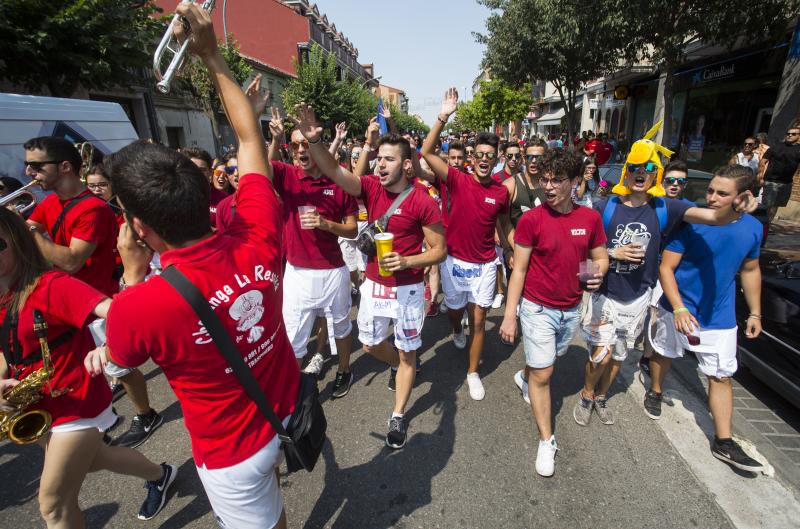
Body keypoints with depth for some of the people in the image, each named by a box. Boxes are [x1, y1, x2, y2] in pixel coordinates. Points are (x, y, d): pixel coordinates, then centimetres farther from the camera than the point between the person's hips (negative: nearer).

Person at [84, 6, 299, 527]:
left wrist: (133, 274, -3)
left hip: (234, 453, -3)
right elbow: (250, 139, -7)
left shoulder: (137, 307, -33)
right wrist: (212, 55, -2)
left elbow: (118, 357, -4)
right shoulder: (259, 240, -24)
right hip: (290, 412, 4)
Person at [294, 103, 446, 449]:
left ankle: (398, 417, 32)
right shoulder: (371, 188, -3)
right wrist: (313, 140, -34)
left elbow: (439, 251, -10)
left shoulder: (423, 202, -15)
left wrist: (406, 261, -26)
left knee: (407, 354, 11)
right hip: (373, 285, 5)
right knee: (370, 345, 19)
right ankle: (401, 368, 52)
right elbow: (333, 171, -18)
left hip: (407, 288, -4)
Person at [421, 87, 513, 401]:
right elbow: (427, 152, -18)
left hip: (485, 264, 1)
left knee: (478, 320, 5)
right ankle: (457, 332, 56)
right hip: (455, 261, 0)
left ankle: (473, 372, 22)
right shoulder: (457, 181, -9)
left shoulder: (501, 192, -3)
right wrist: (443, 117, -25)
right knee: (454, 310, 19)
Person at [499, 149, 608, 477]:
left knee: (549, 360, 26)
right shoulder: (531, 219, -15)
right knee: (543, 376, 2)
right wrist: (509, 315, -13)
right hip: (538, 308, -4)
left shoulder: (590, 218, -4)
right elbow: (519, 269, -12)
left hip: (572, 309, 5)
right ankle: (546, 441, 20)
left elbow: (600, 257, 8)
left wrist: (598, 272, -17)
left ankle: (524, 377, 58)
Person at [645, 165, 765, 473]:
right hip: (678, 309, -3)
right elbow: (666, 268, -16)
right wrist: (679, 309, -25)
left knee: (721, 377, 7)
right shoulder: (690, 222, -18)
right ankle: (655, 393, 45)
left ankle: (723, 442, 19)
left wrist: (755, 313, 10)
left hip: (720, 317, 3)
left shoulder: (752, 228, -3)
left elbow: (750, 270, 11)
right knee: (663, 353, 17)